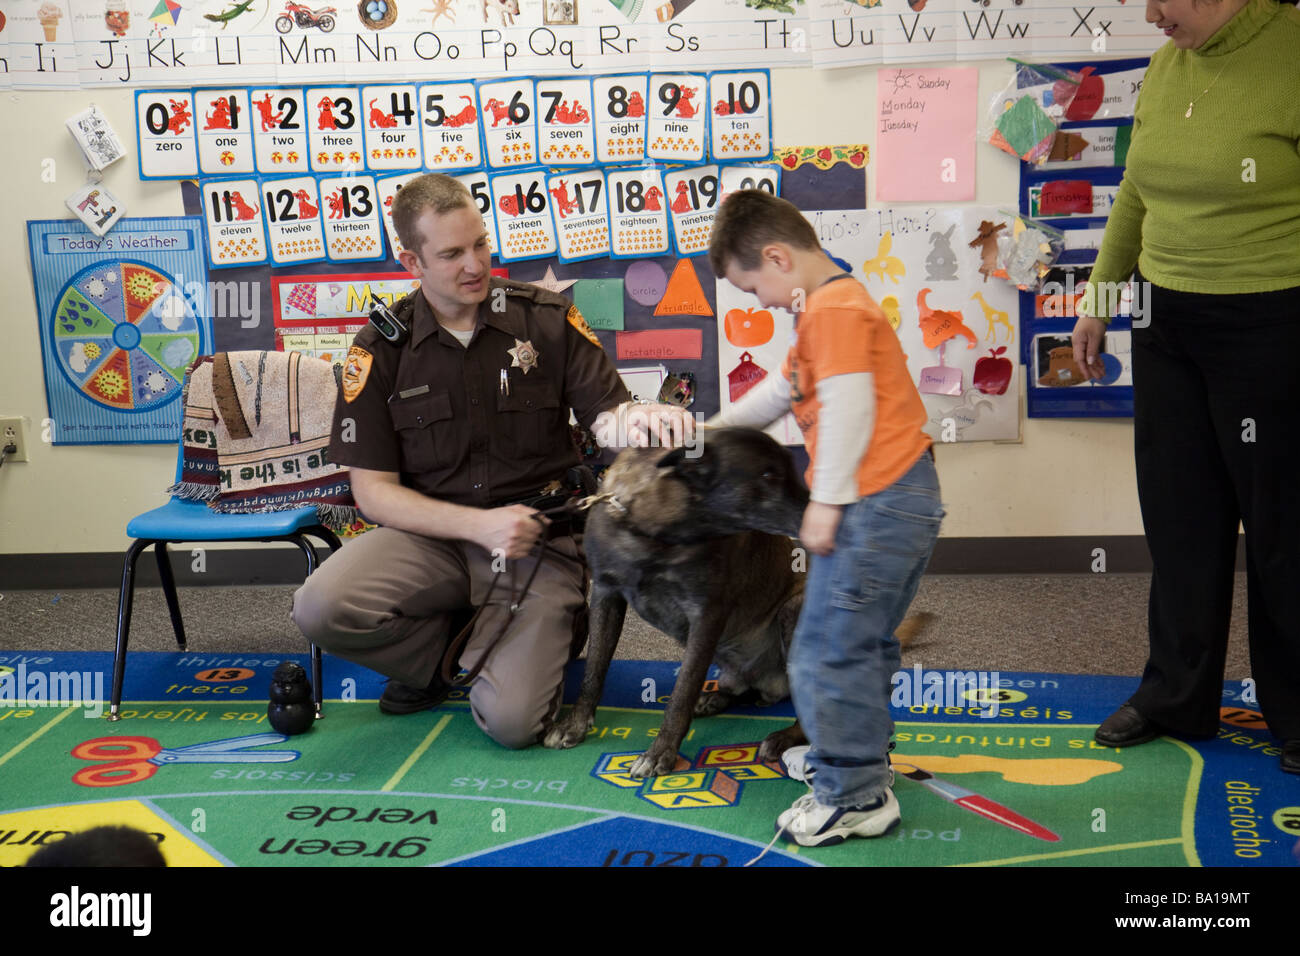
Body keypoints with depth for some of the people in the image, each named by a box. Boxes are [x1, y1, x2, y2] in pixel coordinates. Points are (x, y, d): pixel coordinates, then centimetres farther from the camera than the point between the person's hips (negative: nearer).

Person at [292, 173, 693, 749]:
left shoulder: (546, 318, -1)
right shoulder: (381, 349, -2)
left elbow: (605, 411, 1)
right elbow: (373, 489, -3)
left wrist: (637, 418, -26)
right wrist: (480, 525, -16)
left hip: (538, 540, -1)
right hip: (432, 536, 1)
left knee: (511, 721, -19)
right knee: (320, 608, -28)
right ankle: (439, 659, 4)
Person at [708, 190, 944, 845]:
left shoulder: (835, 310, -14)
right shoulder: (834, 306, 22)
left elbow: (848, 409, -22)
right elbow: (785, 389, 32)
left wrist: (827, 503, -18)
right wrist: (715, 428, 36)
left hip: (876, 505, -11)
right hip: (900, 500, 11)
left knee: (829, 651, -6)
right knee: (862, 643, 21)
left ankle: (854, 797, 3)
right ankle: (853, 756, 35)